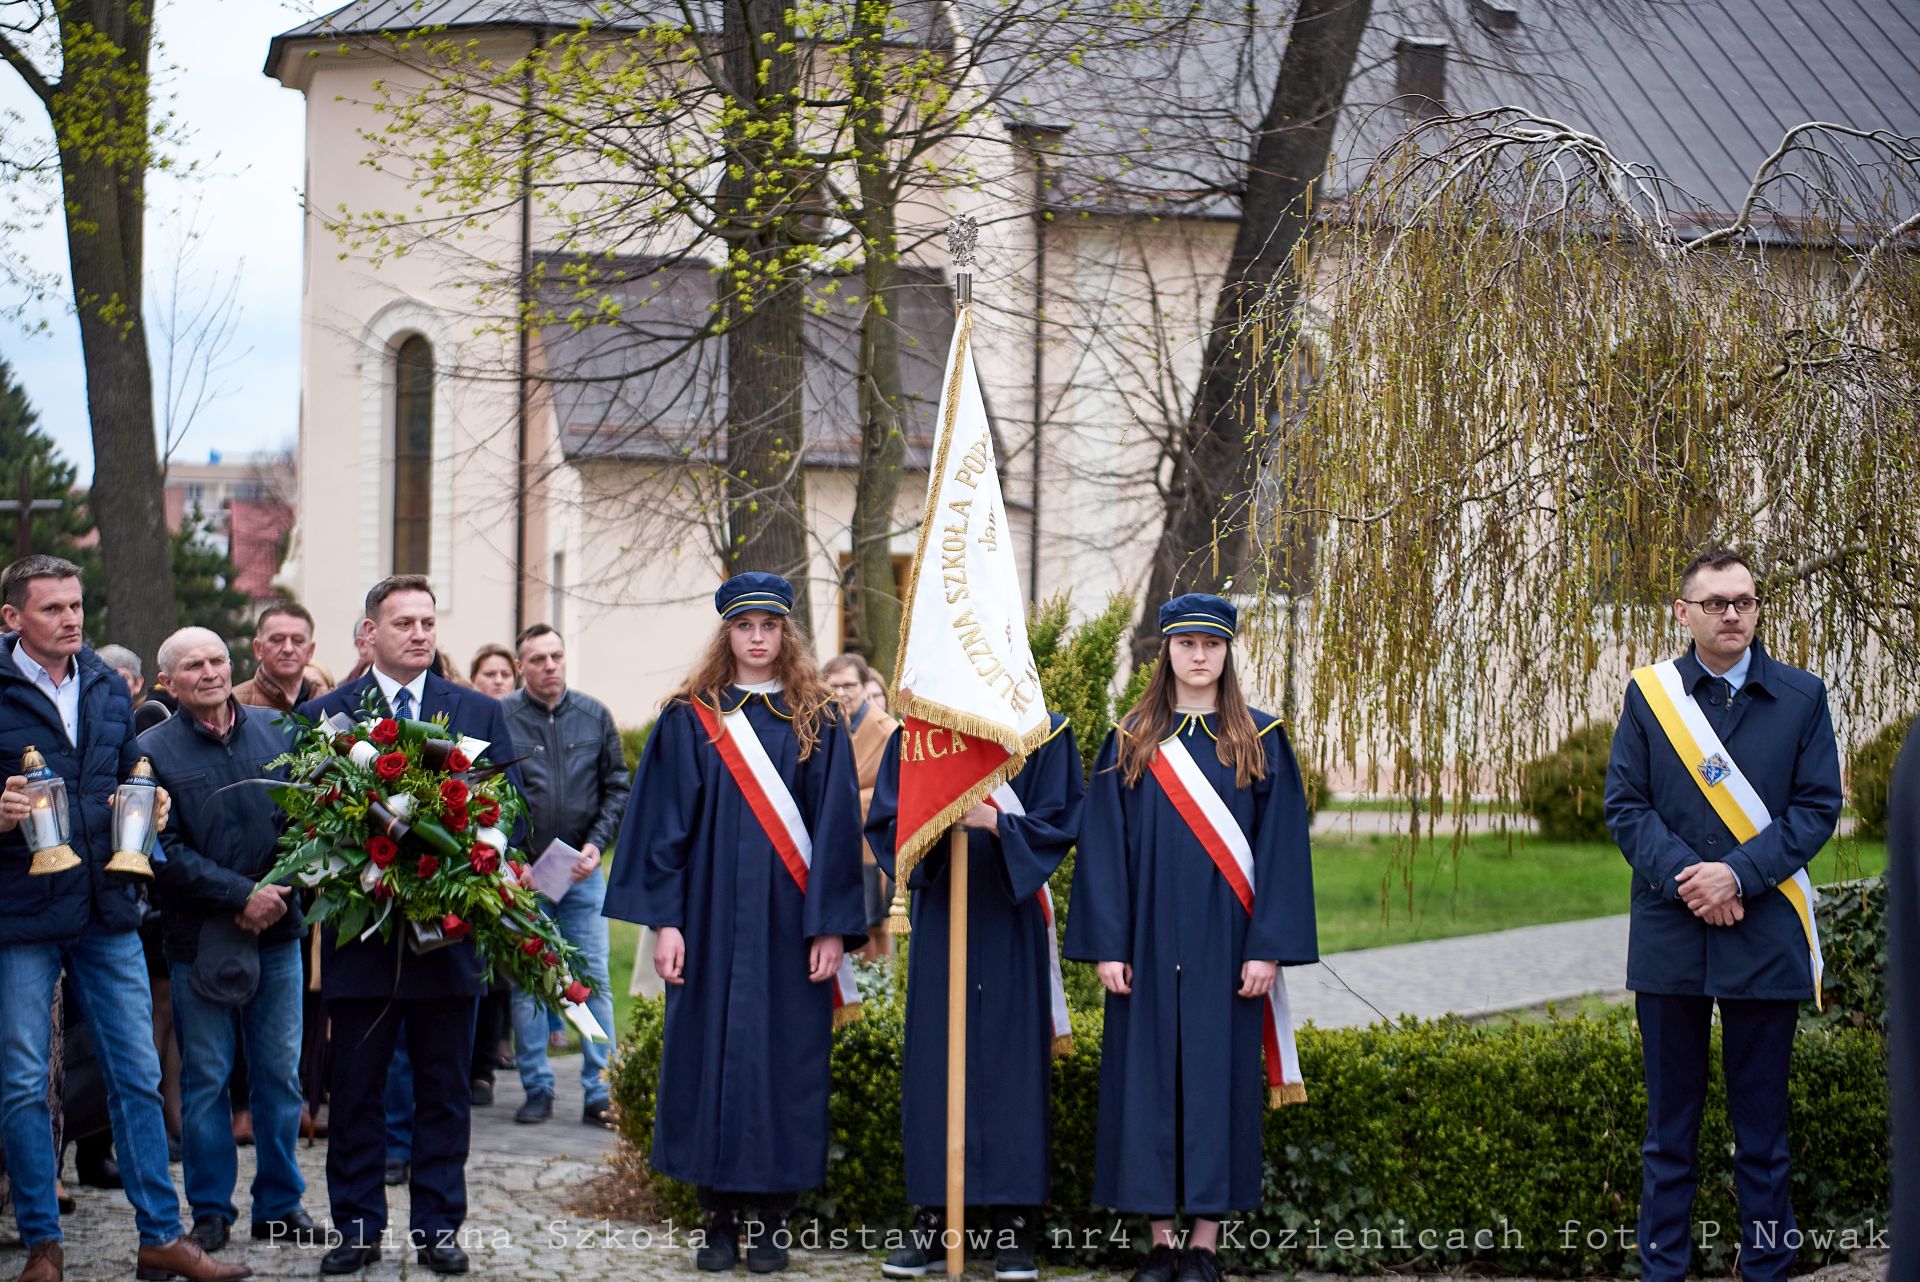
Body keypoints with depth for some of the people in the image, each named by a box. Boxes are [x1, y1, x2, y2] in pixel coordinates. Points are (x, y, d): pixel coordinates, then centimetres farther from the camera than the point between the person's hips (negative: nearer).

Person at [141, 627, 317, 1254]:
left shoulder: (278, 730, 6)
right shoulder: (154, 750, -4)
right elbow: (165, 851, -9)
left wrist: (280, 890, -6)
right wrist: (240, 895, -13)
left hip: (277, 929, 3)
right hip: (201, 937, -3)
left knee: (280, 1072, 7)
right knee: (205, 1078, 3)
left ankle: (280, 1203, 17)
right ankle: (210, 1212, 13)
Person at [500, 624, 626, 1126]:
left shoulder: (594, 716, 5)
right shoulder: (499, 718, -4)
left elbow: (617, 786, 9)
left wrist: (597, 844, -4)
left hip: (583, 871, 2)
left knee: (595, 981, 0)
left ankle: (599, 1092, 3)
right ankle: (537, 1089, 12)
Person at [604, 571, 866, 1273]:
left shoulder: (817, 722, 5)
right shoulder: (690, 719, 5)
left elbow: (836, 826, 2)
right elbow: (665, 822, 2)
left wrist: (831, 926, -6)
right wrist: (665, 920, -7)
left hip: (789, 922, 0)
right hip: (711, 918, 0)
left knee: (784, 1057, 0)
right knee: (711, 1053, 1)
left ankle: (772, 1222, 7)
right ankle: (719, 1218, 8)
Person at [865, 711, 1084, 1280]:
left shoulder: (1045, 735, 1)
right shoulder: (916, 737, 7)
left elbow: (1058, 825, -4)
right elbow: (885, 825, 2)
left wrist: (996, 823, -21)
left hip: (1010, 919, -2)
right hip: (940, 917, 2)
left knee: (1011, 1059, -1)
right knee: (934, 1059, 3)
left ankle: (1013, 1227, 3)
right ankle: (929, 1221, 9)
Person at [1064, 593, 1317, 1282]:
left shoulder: (1260, 741, 3)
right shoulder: (1131, 742, 6)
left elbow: (1282, 847, -1)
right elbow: (1103, 846, 3)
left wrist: (1267, 947, -9)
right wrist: (1108, 945, -5)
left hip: (1224, 942, -1)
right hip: (1150, 942, 1)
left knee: (1217, 1078, -1)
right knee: (1149, 1080, 2)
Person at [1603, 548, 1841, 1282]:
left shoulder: (1801, 697, 4)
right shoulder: (1649, 693, 5)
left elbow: (1817, 808, -1)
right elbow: (1624, 806, 2)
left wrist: (1738, 875, -13)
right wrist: (1683, 878, -13)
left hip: (1764, 938, -1)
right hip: (1670, 937, 1)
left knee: (1761, 1120, 5)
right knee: (1670, 1118, 7)